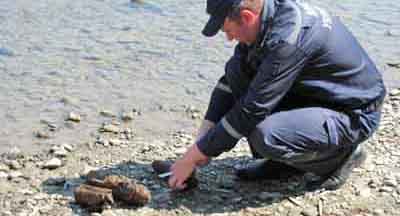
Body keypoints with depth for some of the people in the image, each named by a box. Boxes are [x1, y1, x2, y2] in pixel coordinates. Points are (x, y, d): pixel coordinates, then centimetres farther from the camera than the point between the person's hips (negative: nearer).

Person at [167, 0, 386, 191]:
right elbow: (230, 79, 4)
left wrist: (195, 156, -20)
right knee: (237, 70, -6)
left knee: (266, 137, -32)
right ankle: (281, 160, 3)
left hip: (354, 113, -9)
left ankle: (341, 154, -3)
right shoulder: (265, 19, -5)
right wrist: (202, 139, -3)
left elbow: (251, 110, -29)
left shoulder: (288, 37, -31)